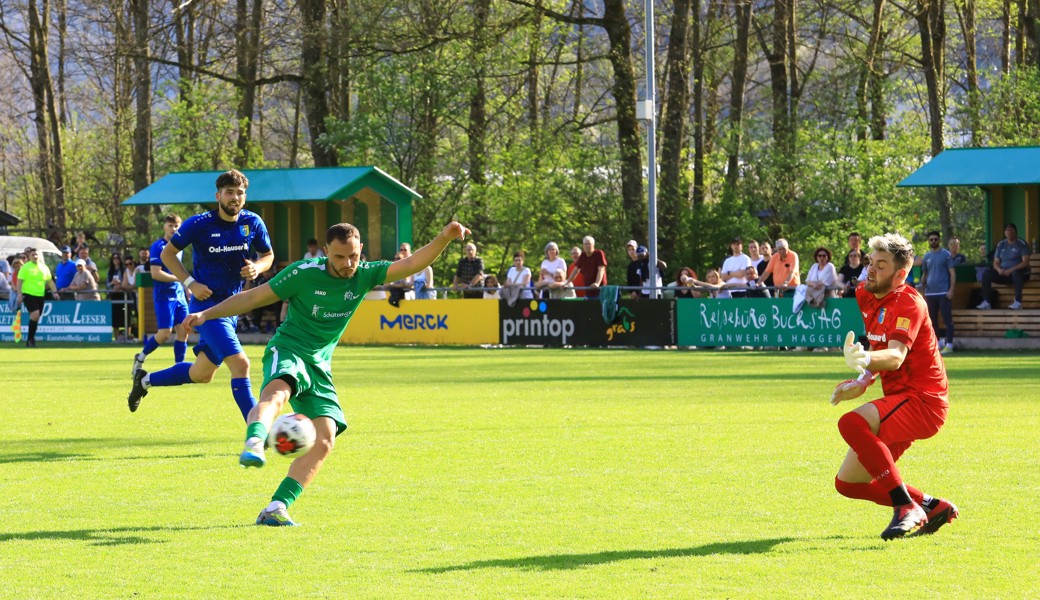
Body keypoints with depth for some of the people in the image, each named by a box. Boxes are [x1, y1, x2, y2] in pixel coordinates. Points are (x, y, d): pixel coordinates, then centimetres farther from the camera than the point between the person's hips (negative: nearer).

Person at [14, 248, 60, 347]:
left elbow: (50, 281, 17)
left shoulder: (44, 267, 11)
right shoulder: (25, 267, -3)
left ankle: (30, 340, 17)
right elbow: (19, 281, -5)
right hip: (29, 294, -5)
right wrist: (19, 294, -15)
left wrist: (54, 292, 6)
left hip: (40, 295, 5)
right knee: (35, 314, -20)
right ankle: (31, 338, -10)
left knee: (35, 318, 6)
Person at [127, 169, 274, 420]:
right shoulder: (199, 224, -12)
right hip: (207, 304, -7)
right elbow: (167, 254, 0)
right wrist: (190, 283, -12)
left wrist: (257, 267, -10)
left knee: (202, 374, 18)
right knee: (240, 364, -21)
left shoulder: (253, 223, -1)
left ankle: (145, 380, 41)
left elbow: (268, 255, 13)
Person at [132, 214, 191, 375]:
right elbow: (156, 273, -17)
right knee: (165, 333, -11)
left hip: (179, 295, 7)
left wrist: (185, 288, 17)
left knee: (183, 331, 0)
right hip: (164, 296, -7)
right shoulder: (158, 246, -10)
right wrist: (180, 279, -18)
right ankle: (140, 358, 9)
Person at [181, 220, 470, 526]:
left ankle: (276, 509, -12)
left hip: (320, 366, 5)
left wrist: (444, 238, -22)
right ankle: (253, 446, -67)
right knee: (277, 392, -39)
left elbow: (411, 264, -6)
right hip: (287, 351, -5)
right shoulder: (304, 273, -9)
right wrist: (206, 314, -6)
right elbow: (254, 297, -2)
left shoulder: (364, 275, 2)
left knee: (325, 439, -11)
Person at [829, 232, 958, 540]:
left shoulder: (909, 303, -15)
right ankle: (932, 506, 14)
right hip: (899, 400, 9)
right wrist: (863, 382, 11)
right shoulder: (866, 296, 10)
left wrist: (866, 360, -53)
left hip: (923, 401, -9)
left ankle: (907, 507, -30)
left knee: (851, 422, -34)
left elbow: (896, 356, -33)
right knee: (847, 483, 6)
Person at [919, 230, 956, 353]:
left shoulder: (946, 254, -1)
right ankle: (938, 343, 16)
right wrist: (921, 285, 3)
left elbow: (952, 273, -4)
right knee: (932, 320, 8)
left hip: (944, 292, -6)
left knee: (947, 319, -6)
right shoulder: (926, 256, 14)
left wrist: (951, 289, -14)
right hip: (930, 293, 6)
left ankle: (949, 344, -6)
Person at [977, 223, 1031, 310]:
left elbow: (1025, 262, -14)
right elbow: (996, 262, 9)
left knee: (1015, 273, -41)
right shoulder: (1001, 245, 11)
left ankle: (1018, 302, -38)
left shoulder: (1022, 244, -4)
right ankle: (986, 302, -23)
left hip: (1019, 272, -5)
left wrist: (1011, 270, -25)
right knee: (986, 273, -19)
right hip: (1003, 273, 5)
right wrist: (999, 269, -15)